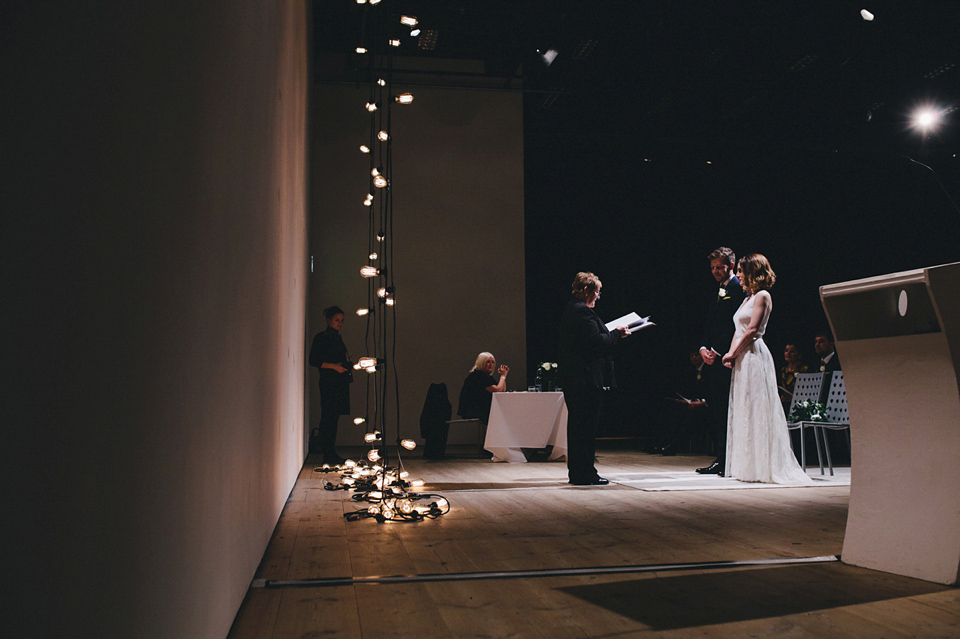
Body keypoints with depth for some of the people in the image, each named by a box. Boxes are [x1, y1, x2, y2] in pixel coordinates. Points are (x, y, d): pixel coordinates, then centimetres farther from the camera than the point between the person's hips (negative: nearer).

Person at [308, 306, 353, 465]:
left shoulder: (338, 338, 19)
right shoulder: (321, 337, -5)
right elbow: (314, 361, -11)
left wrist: (348, 364, 9)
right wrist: (334, 366, -17)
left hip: (341, 383, 8)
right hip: (328, 383, -8)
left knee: (334, 417, 9)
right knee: (328, 417, -8)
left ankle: (331, 453, 13)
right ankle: (328, 455, -7)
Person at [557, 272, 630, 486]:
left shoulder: (570, 310, 17)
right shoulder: (583, 311, -15)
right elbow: (597, 342, -20)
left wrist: (612, 334, 16)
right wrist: (617, 333, -6)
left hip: (572, 378, 11)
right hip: (586, 378, -11)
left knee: (577, 424, 14)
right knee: (586, 425, -4)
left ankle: (577, 472, 21)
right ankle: (585, 474, 1)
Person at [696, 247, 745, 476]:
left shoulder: (738, 289, -7)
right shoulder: (719, 292, 22)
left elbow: (735, 326, -15)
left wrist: (716, 351, -14)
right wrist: (703, 348, 5)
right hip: (712, 361, 9)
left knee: (726, 412, -6)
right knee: (715, 412, 9)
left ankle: (726, 461, 0)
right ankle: (720, 460, 15)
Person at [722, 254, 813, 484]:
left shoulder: (762, 296, -7)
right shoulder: (748, 298, 19)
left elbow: (752, 330, -14)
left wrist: (733, 353, -10)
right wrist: (731, 355, 4)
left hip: (754, 356, -9)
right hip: (742, 360, 9)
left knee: (756, 410, -6)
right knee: (742, 411, 9)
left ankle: (762, 465, 0)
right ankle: (745, 465, 15)